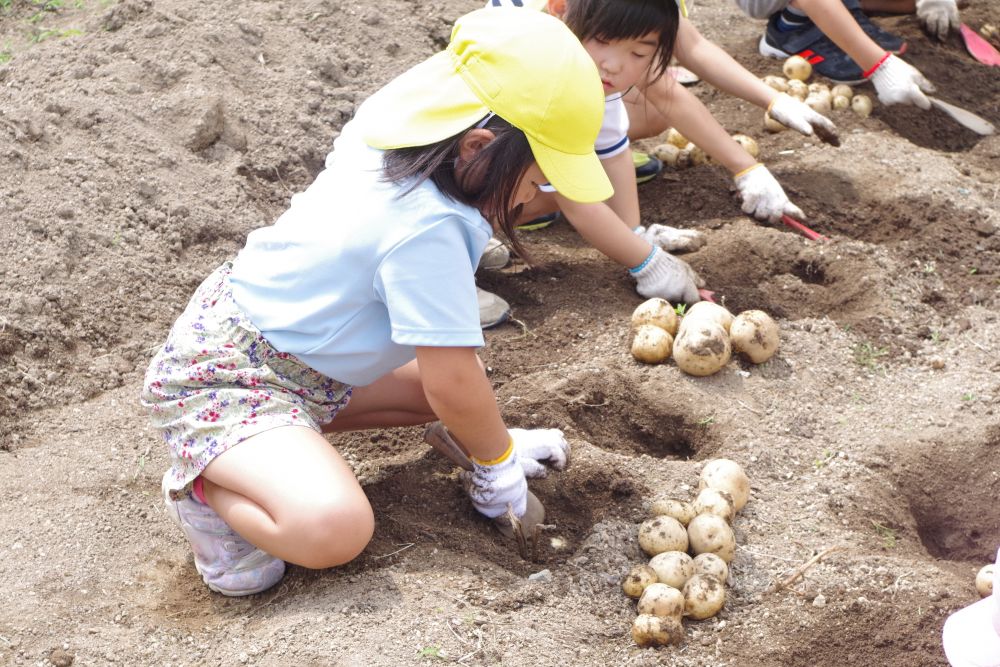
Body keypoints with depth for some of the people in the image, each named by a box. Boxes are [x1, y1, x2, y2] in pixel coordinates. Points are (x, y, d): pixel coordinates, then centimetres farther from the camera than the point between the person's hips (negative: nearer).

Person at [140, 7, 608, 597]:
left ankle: (283, 441, 10)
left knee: (440, 384, 13)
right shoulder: (426, 230, -31)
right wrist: (498, 460, -5)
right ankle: (206, 487, -4)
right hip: (219, 376, -10)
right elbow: (453, 385, -24)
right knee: (336, 528, -34)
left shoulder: (386, 138, -4)